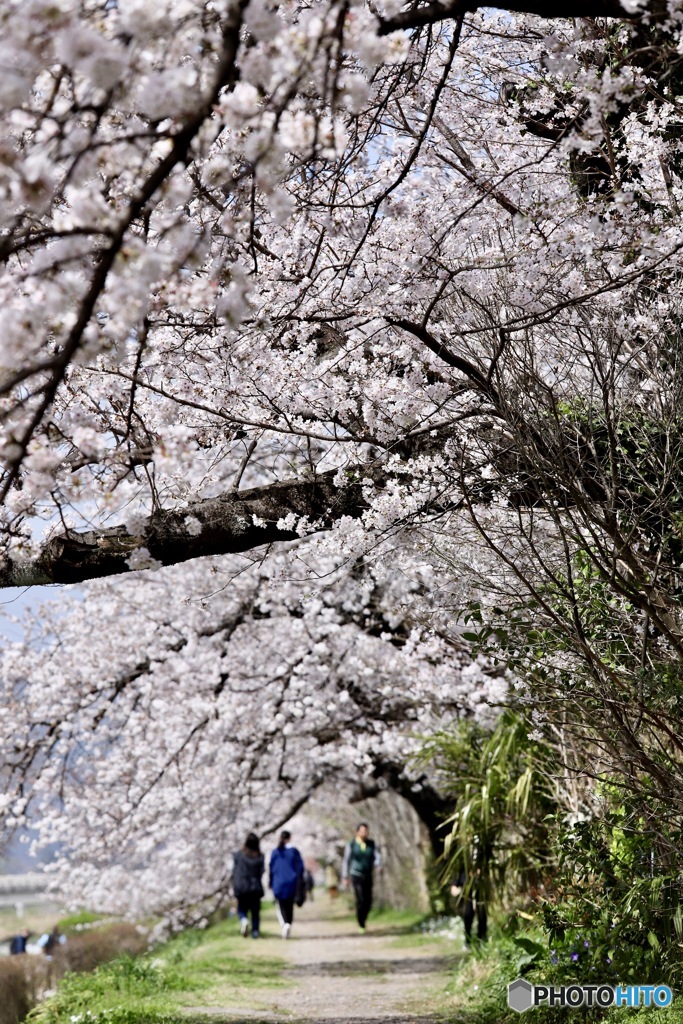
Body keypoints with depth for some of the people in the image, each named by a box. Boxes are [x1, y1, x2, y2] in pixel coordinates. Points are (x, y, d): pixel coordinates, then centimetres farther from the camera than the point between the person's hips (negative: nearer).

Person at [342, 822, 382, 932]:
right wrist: (345, 878, -2)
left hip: (368, 876, 3)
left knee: (368, 902, 1)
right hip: (356, 875, -3)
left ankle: (362, 919, 28)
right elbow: (346, 861, -1)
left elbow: (377, 856, -11)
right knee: (360, 900, -14)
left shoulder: (371, 844, 0)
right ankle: (361, 925, -1)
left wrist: (379, 865, -33)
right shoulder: (351, 845, -6)